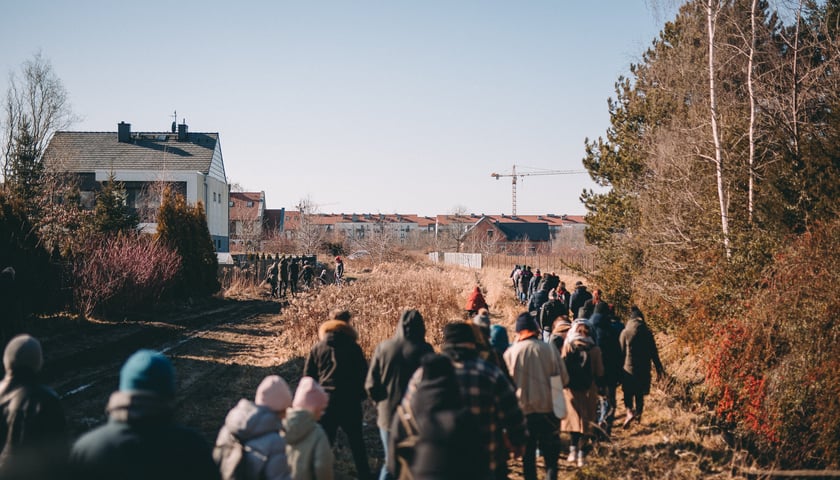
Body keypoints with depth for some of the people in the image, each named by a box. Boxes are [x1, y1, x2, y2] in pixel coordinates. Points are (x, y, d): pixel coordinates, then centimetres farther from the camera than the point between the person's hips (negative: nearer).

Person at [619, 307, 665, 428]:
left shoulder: (625, 333, -7)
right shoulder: (647, 333, -2)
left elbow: (621, 352, -2)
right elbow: (654, 353, 1)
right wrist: (659, 369, 8)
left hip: (629, 368, -2)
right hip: (644, 369, 2)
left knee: (628, 392, 8)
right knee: (640, 393, 16)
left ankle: (629, 411, -12)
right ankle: (638, 414, 23)